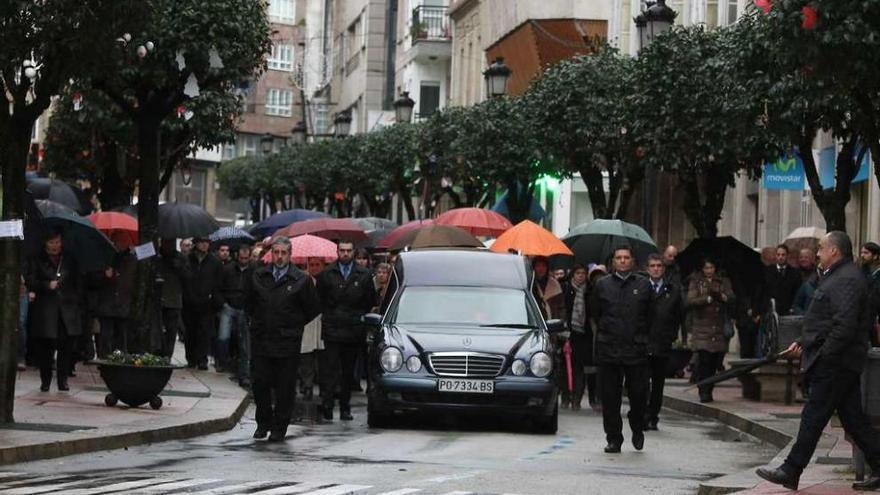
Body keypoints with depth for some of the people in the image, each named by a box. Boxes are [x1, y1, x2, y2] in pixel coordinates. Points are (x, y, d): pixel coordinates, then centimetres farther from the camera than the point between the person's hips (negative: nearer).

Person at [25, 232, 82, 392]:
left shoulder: (69, 261, 15)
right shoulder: (38, 261, 6)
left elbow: (78, 283, 19)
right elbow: (29, 281, 1)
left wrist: (78, 300, 7)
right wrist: (47, 285, -13)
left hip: (67, 308, 2)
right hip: (45, 311, -2)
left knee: (66, 348, -3)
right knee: (45, 347, -2)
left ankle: (63, 380, 5)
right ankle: (45, 381, 7)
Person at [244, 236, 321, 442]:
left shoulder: (301, 280, -2)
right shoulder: (257, 277, 7)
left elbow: (314, 308, 6)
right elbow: (248, 302, 23)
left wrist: (295, 324, 6)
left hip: (288, 342, -2)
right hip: (261, 341, 2)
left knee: (285, 387, 1)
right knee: (260, 384, 2)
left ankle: (280, 427, 11)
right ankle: (263, 423, 17)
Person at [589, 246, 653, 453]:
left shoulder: (644, 285, 5)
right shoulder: (602, 285, 7)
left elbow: (650, 315, 11)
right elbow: (594, 313, 16)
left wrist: (641, 336, 10)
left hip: (636, 349, -1)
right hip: (608, 351, 1)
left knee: (639, 395, 0)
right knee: (610, 398, 2)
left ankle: (637, 430, 25)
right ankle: (613, 439, 9)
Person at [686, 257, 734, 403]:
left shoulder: (723, 282, 15)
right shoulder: (696, 282, 9)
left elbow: (731, 298, 1)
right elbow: (690, 301, -5)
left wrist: (721, 296, -19)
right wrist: (708, 298, -15)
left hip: (719, 328, 3)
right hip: (701, 328, -3)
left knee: (715, 361, 1)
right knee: (704, 360, -13)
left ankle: (708, 390, 13)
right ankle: (704, 392, -11)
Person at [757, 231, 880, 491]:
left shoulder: (847, 280, -17)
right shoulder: (837, 277, 18)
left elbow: (845, 325, -25)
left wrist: (823, 355, -20)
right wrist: (803, 342, 15)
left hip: (835, 364, -11)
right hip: (841, 363, 11)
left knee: (813, 417, -5)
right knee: (853, 418, 11)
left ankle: (791, 472, -1)